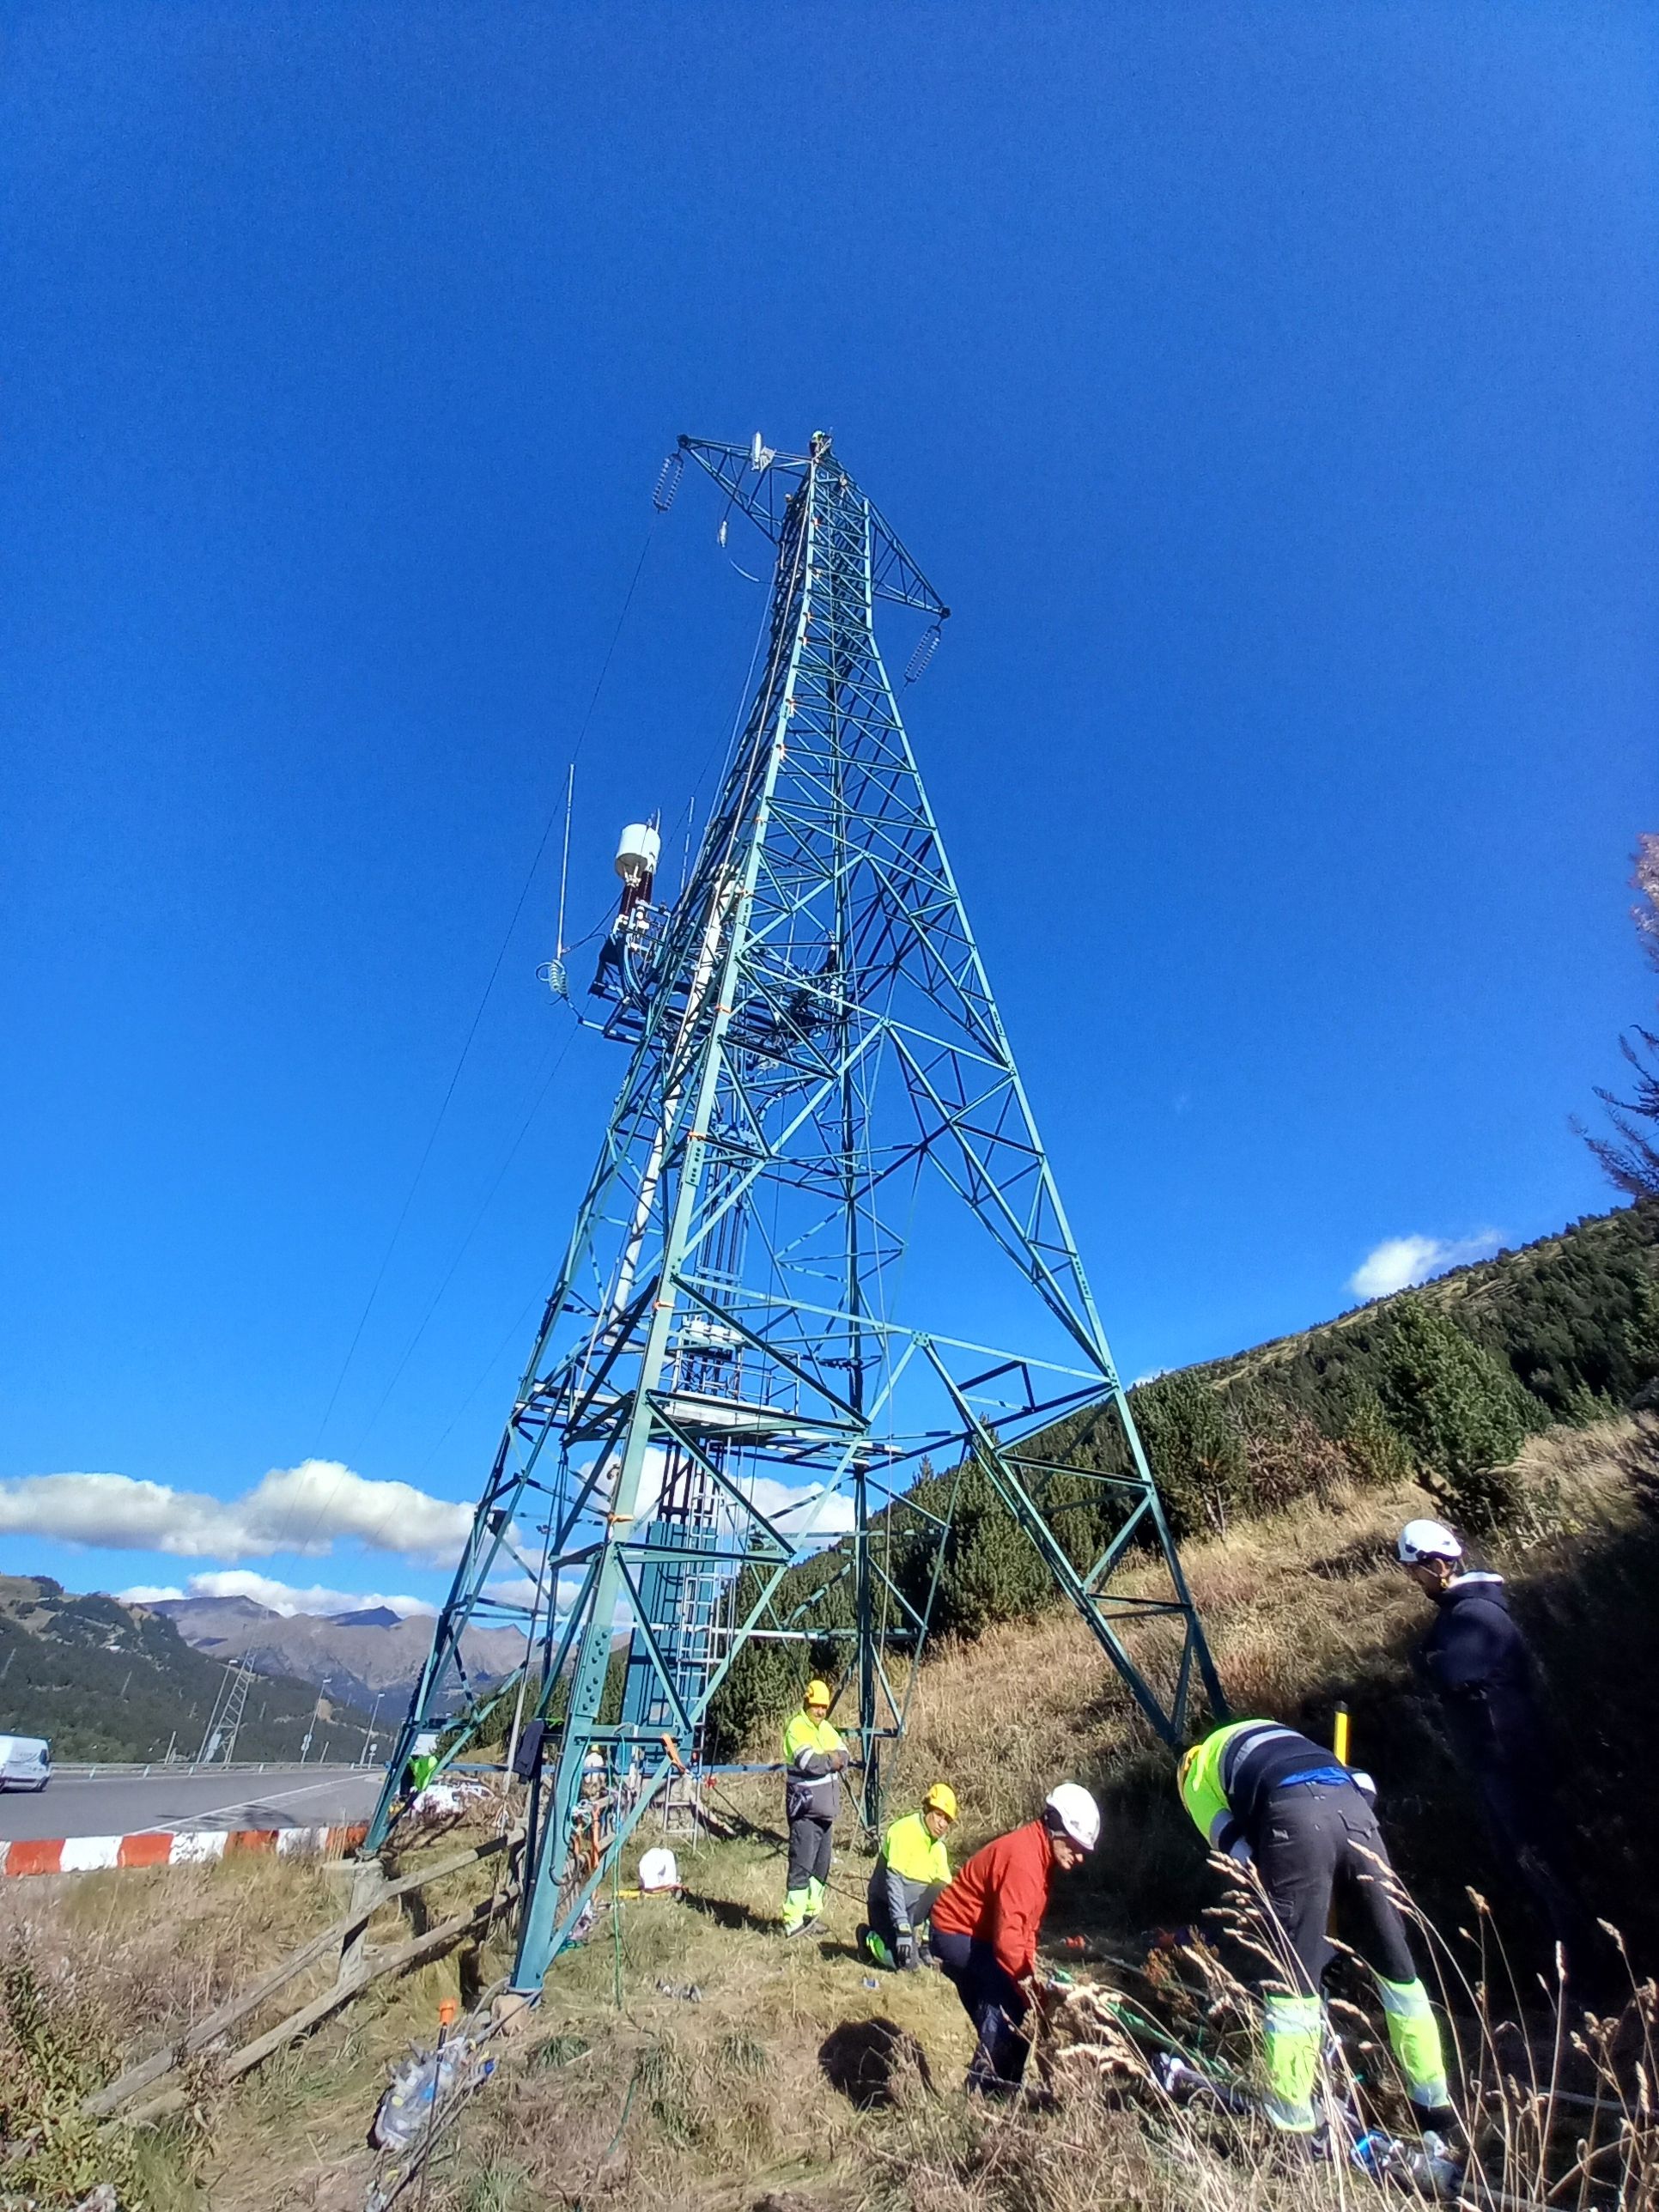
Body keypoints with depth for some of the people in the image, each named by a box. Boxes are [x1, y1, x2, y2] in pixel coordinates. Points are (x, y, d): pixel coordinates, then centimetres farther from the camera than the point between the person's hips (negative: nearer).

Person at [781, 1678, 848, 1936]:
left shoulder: (826, 1728, 11)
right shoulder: (797, 1727, -16)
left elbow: (843, 1757, 4)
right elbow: (809, 1762, -28)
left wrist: (830, 1759, -16)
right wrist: (831, 1761, -12)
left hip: (825, 1809, 8)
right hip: (805, 1810, -8)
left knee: (821, 1866, 16)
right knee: (802, 1866, -9)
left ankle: (810, 1913, 28)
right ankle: (793, 1922, -2)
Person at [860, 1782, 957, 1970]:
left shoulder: (938, 1847, 4)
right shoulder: (905, 1830, -21)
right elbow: (893, 1881, -25)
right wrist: (903, 1929, -29)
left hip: (913, 1906, 7)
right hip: (886, 1904, -7)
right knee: (906, 1961, -24)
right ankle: (871, 1938, 1)